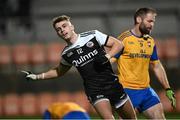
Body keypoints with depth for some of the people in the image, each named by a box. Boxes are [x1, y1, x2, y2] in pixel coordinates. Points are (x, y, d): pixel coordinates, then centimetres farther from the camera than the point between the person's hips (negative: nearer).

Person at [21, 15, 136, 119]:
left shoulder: (93, 35, -2)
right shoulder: (66, 54, 7)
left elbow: (118, 44, 2)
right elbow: (59, 71, 26)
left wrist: (107, 56, -15)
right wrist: (36, 76, 19)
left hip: (113, 84, 0)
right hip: (94, 91, 0)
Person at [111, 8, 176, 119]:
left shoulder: (150, 41, 11)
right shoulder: (124, 39, -9)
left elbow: (157, 67, 20)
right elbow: (109, 62, -11)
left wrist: (168, 89, 17)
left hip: (146, 90, 6)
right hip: (127, 90, -6)